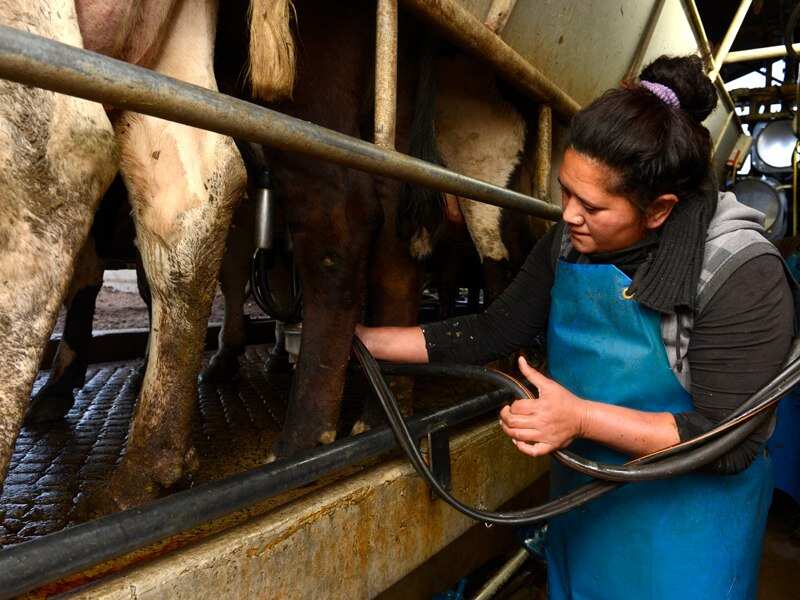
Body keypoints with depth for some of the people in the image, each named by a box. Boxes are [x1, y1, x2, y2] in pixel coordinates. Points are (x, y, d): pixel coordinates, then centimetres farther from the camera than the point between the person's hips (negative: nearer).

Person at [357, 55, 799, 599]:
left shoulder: (742, 274, -23)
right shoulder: (570, 244, -7)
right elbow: (492, 332, -3)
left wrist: (582, 417, -32)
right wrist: (367, 339, -8)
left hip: (684, 523, -5)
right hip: (580, 499, 6)